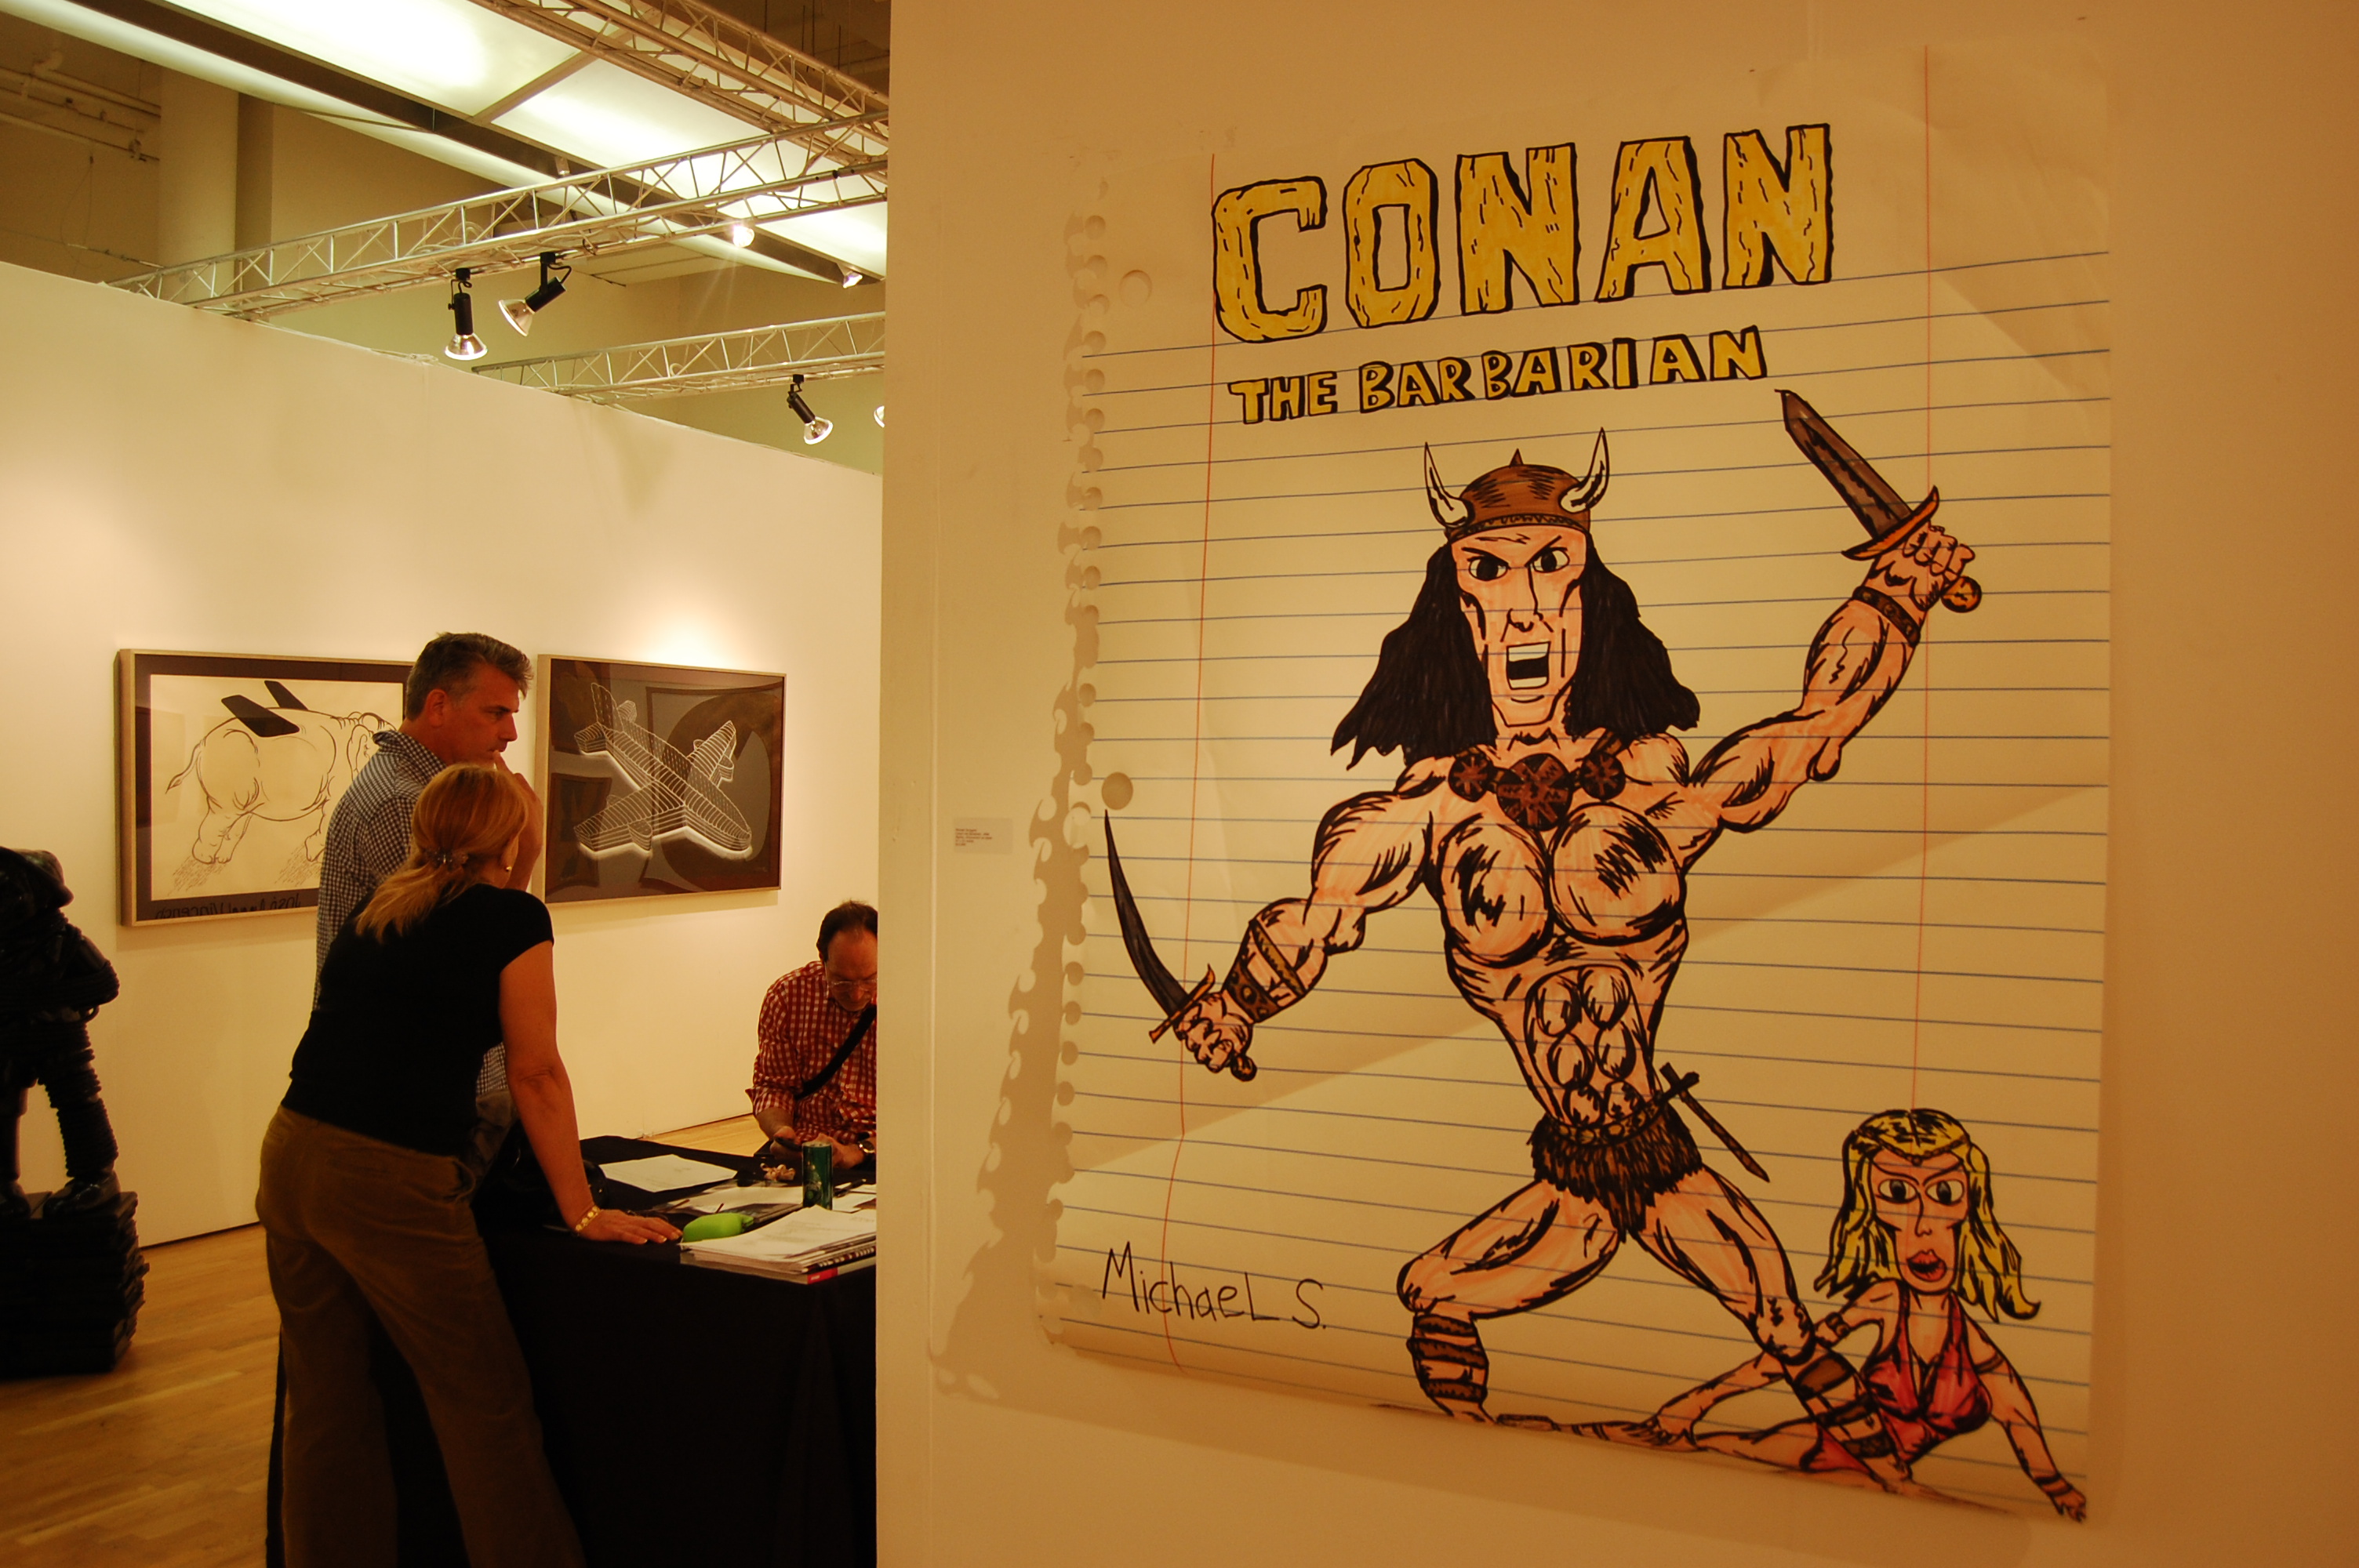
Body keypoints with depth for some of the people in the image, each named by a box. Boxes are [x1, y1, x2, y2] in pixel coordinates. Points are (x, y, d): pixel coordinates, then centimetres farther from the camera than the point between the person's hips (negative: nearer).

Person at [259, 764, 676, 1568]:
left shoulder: (374, 910, 15)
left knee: (325, 1405, 17)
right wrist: (583, 1211, 2)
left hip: (291, 1152, 7)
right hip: (391, 1179, -7)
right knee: (486, 1410, 3)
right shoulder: (511, 915, -3)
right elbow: (535, 1073, -4)